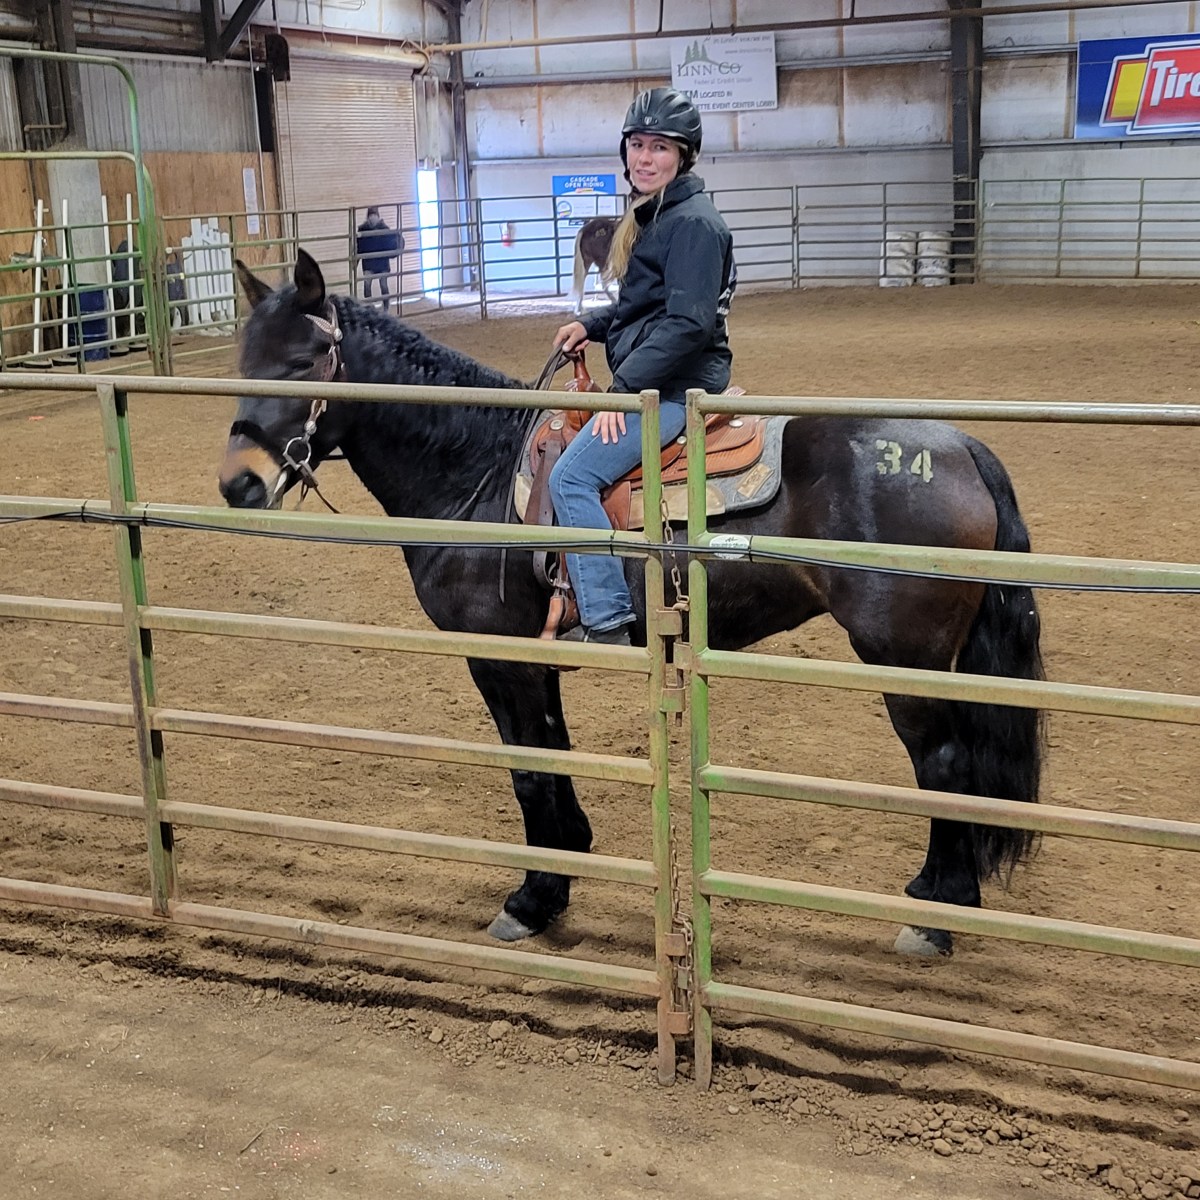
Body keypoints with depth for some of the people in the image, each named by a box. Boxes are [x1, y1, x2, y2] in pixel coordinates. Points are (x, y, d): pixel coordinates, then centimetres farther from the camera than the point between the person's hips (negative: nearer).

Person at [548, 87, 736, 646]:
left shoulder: (693, 222, -16)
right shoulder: (652, 215, 15)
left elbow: (686, 322, -24)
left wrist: (624, 387, -25)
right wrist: (592, 325, 11)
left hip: (677, 387, -11)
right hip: (645, 382, 11)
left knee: (572, 475, -20)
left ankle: (606, 624, -20)